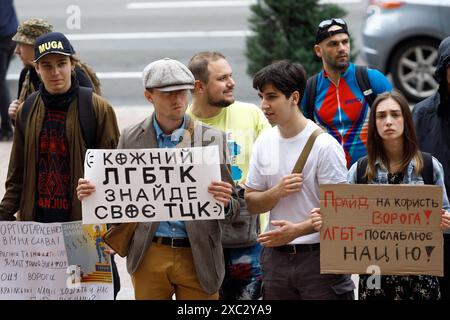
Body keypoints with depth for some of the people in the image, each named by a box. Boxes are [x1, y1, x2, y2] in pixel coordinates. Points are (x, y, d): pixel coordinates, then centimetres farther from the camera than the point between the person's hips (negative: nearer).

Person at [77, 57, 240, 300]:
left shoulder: (212, 139, 1)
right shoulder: (131, 139, 5)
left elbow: (232, 211, 3)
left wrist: (226, 203, -21)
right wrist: (91, 194, -11)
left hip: (197, 257, -1)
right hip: (149, 256, 1)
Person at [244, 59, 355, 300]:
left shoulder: (324, 145, -10)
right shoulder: (264, 143, 8)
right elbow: (251, 203, 11)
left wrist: (297, 230, -24)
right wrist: (277, 192, -10)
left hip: (319, 255, -5)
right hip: (276, 255, 5)